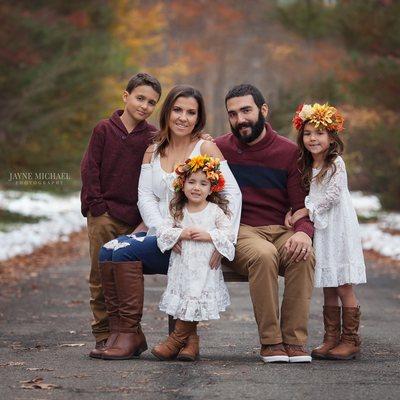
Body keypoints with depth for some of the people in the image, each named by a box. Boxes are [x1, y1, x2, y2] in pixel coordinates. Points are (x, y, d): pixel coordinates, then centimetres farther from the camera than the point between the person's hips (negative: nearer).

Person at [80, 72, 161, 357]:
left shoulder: (153, 137, 6)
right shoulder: (104, 129, 2)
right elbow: (90, 169, 0)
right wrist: (97, 205, -6)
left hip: (135, 217, 1)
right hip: (104, 215, -1)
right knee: (101, 277, -1)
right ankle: (103, 336, 3)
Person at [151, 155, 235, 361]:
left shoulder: (216, 211, 2)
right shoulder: (178, 212, 8)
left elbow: (229, 234, -3)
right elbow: (162, 231, 2)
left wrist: (208, 235, -14)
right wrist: (181, 234, -13)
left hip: (206, 267, -2)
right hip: (182, 265, 2)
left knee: (195, 300, -12)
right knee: (183, 299, -4)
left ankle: (176, 340, -3)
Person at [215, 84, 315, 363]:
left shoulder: (289, 151, 6)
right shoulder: (219, 149, 6)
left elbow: (303, 205, 3)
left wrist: (304, 232, -19)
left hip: (282, 230, 2)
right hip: (238, 232, -1)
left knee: (304, 256, -32)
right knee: (264, 254, -36)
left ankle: (295, 340, -25)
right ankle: (270, 341, -27)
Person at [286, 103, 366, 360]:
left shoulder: (336, 163, -8)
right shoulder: (308, 167, 14)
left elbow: (333, 195, -15)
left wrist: (307, 211, -10)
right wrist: (292, 213, 2)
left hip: (339, 229, -7)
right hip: (320, 230, 7)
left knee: (344, 287, -6)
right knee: (328, 288, 8)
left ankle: (351, 340, -2)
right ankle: (332, 338, 12)